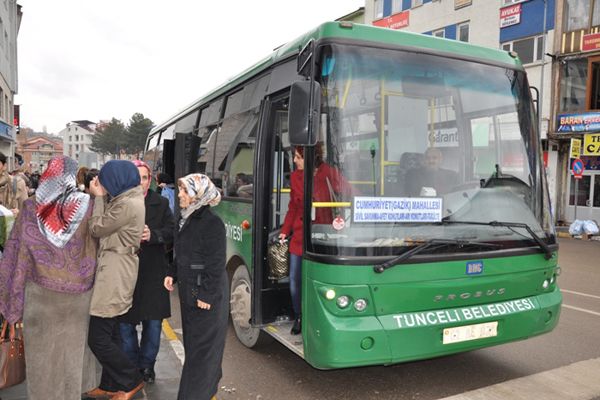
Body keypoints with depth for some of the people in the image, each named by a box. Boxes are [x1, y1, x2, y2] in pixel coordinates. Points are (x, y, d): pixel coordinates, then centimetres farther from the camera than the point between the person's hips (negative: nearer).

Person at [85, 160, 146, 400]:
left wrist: (98, 197, -5)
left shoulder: (128, 205, -20)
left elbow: (96, 229, -13)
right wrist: (101, 197, 5)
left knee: (98, 338, -3)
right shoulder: (127, 200, 12)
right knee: (109, 334, 17)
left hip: (115, 275, -10)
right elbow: (105, 228, 10)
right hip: (113, 273, 10)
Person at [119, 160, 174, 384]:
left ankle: (147, 364, 28)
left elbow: (172, 230, -2)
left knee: (153, 322, 9)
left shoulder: (160, 204, 4)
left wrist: (153, 235, -20)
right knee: (125, 322, 8)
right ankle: (131, 365, 28)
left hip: (153, 273, 2)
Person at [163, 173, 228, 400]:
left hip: (207, 294, -9)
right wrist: (172, 274, 8)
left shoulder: (212, 223, -18)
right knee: (192, 341, 18)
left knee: (202, 345, 1)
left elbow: (216, 263, -19)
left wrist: (207, 295, -19)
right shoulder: (187, 220, 8)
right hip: (188, 290, 9)